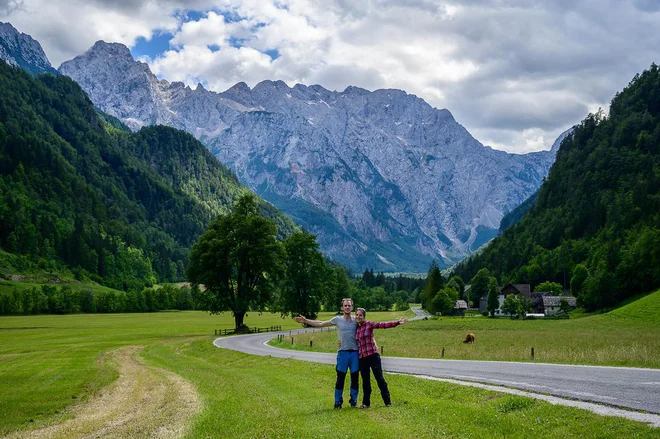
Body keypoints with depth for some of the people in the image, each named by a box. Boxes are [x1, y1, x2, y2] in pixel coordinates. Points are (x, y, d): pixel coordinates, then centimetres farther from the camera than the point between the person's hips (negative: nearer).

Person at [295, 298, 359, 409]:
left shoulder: (356, 320, 4)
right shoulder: (337, 319, 4)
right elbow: (320, 324, 8)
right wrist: (305, 320, 6)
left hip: (355, 353, 0)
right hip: (343, 352, 0)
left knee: (355, 378, 5)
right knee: (340, 378, 3)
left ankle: (353, 401, 18)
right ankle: (338, 402, 14)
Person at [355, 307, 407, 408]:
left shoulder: (369, 324, -5)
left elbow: (383, 324, -16)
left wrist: (398, 322, -26)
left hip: (373, 355, -5)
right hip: (361, 357, 5)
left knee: (379, 378, -3)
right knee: (365, 381, 9)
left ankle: (387, 402, 4)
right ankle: (366, 403, 17)